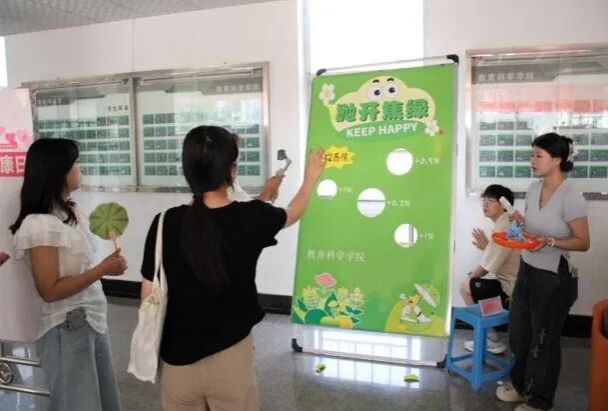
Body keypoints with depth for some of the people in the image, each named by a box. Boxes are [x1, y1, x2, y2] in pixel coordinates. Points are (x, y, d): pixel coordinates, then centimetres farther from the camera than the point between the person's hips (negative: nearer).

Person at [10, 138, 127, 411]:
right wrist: (103, 269, -19)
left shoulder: (71, 212, 6)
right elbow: (50, 290, -19)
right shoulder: (39, 224, -19)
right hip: (67, 330, -8)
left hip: (92, 321, 8)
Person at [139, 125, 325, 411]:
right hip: (231, 357, 0)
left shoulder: (166, 223, -14)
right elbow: (293, 213, 8)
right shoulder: (252, 218, -14)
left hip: (178, 359, 1)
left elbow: (150, 296, -5)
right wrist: (311, 177, 26)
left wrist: (152, 346, 14)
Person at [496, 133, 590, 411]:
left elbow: (583, 242, -13)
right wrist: (520, 223, -6)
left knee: (544, 339, 9)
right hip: (527, 270, 7)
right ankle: (520, 385, 39)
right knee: (519, 333, 17)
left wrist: (549, 242, -27)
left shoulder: (571, 197, -19)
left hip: (554, 278, -7)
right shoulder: (533, 189, 2)